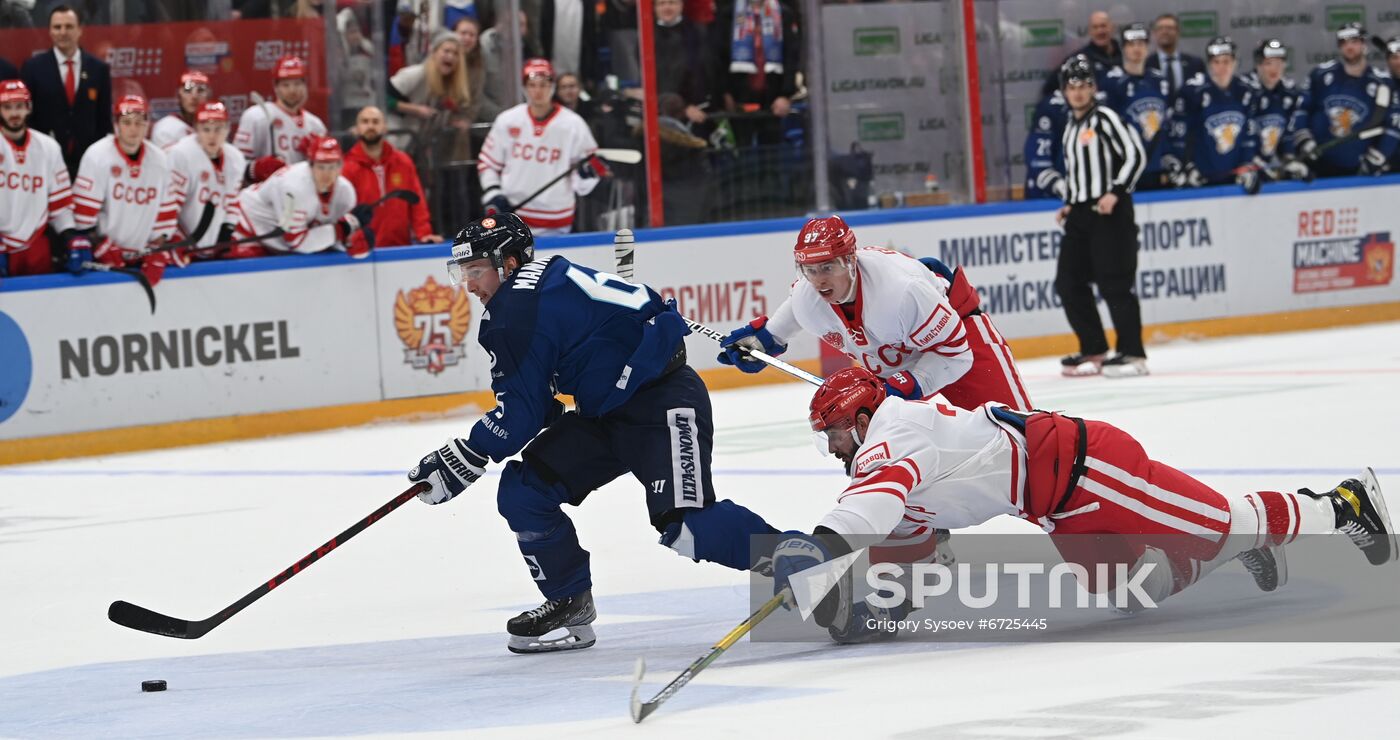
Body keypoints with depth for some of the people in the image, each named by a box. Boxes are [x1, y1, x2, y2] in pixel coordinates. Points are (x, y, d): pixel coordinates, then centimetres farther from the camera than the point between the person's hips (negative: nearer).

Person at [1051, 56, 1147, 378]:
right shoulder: (1070, 127, 18)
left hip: (1110, 211, -9)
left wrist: (1116, 193, -20)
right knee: (1068, 283, 5)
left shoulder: (1105, 118, -7)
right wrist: (1069, 203, 16)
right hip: (1080, 215, 9)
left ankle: (1133, 353, -9)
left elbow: (1135, 155, -13)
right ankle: (1094, 351, 13)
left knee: (1114, 284, -12)